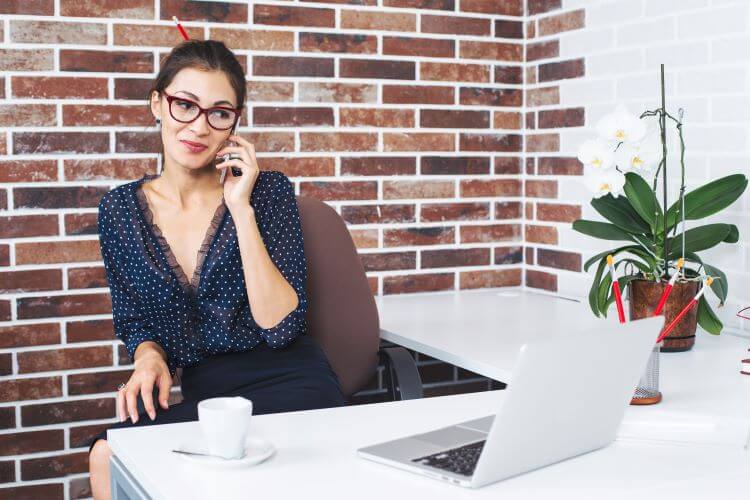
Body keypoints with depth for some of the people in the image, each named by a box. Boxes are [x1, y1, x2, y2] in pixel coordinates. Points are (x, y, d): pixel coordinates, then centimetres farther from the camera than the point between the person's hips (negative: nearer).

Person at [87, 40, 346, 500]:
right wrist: (149, 357, -10)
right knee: (109, 455, -25)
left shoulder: (267, 190, -6)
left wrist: (241, 208, -17)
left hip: (288, 386, -4)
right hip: (198, 394, 4)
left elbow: (280, 326, -14)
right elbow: (135, 322, 13)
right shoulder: (120, 210, 3)